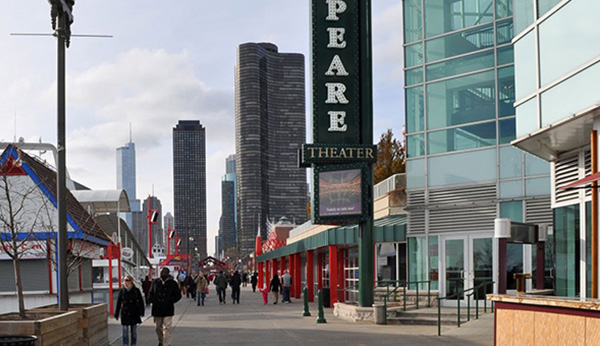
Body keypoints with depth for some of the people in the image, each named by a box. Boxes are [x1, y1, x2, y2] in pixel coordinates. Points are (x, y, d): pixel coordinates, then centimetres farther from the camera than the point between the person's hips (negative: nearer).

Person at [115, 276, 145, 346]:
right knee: (125, 331, -2)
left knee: (134, 331, 8)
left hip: (134, 314, 0)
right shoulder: (122, 291, 1)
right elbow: (118, 303, 6)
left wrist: (141, 313, -6)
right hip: (125, 313, 0)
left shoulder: (136, 290, -2)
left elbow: (141, 302, 0)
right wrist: (116, 314, 7)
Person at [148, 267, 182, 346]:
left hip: (168, 310, -3)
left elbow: (178, 295, 5)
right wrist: (153, 300, -1)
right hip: (157, 309, 3)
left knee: (167, 328, -10)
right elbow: (151, 293, 17)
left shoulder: (172, 283, -1)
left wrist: (170, 301, -8)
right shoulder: (155, 282, 7)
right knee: (158, 327, 14)